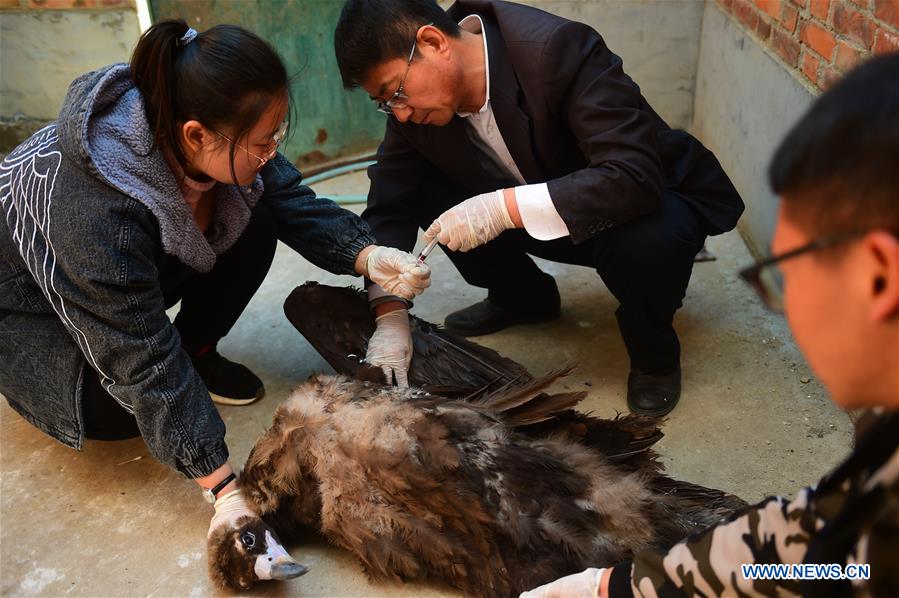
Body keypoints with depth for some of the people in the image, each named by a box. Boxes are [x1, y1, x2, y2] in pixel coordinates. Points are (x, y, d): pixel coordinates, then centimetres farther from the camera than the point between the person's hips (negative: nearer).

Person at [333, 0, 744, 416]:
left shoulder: (558, 49, -32)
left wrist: (506, 207, -45)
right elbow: (389, 205, -9)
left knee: (645, 243, -39)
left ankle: (653, 349, -4)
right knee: (425, 193, -11)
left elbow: (636, 179, -39)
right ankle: (522, 296, 13)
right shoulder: (415, 98, -14)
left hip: (651, 197, -5)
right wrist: (389, 317, -20)